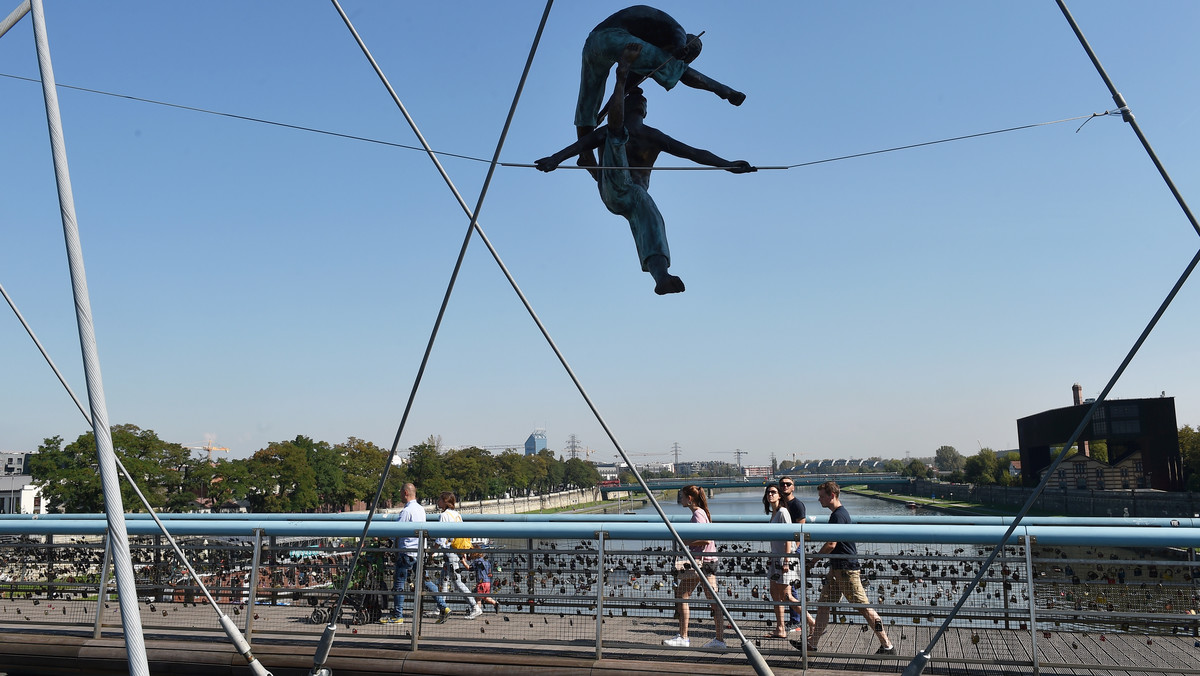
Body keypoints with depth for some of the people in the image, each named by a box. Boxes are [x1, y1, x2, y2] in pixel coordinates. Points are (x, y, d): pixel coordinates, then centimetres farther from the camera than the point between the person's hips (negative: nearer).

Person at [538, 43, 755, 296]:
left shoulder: (654, 137, 24)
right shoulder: (610, 131, 20)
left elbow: (694, 153, 18)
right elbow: (581, 144, 1)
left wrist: (727, 165, 9)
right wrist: (556, 158, -19)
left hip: (636, 194, 1)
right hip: (613, 189, -1)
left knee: (652, 220, -34)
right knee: (616, 130, -15)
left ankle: (661, 277, -59)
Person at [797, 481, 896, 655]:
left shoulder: (838, 515, -17)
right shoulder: (840, 513, 15)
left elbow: (831, 545, -21)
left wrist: (813, 559, -11)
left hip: (846, 569, -11)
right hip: (837, 569, 11)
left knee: (864, 607, -4)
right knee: (823, 605, 10)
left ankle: (887, 645, 3)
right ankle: (812, 643, 14)